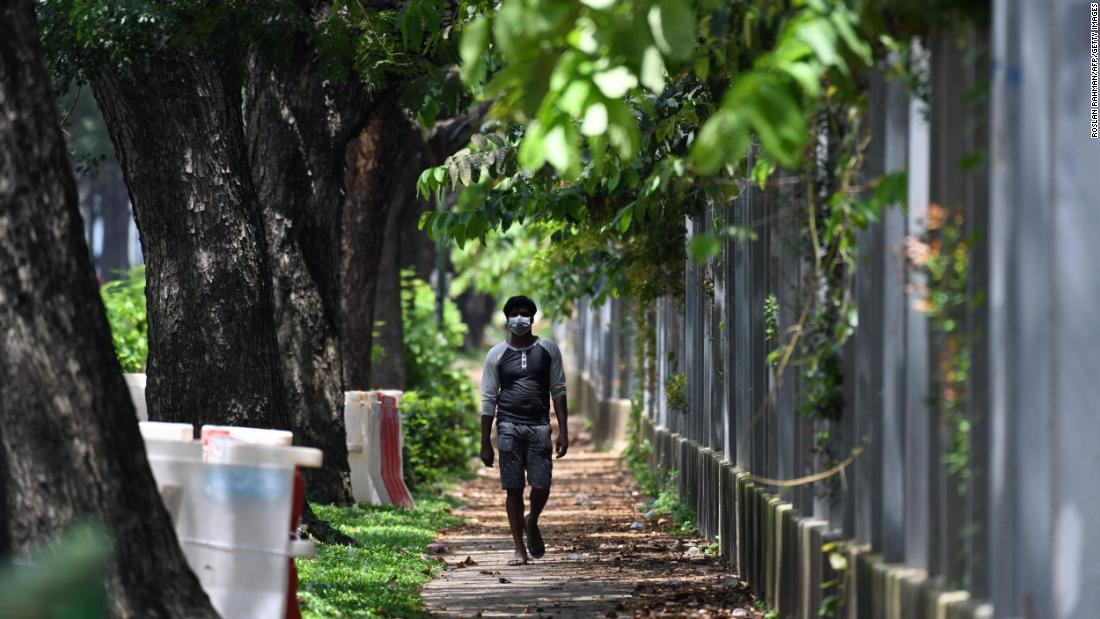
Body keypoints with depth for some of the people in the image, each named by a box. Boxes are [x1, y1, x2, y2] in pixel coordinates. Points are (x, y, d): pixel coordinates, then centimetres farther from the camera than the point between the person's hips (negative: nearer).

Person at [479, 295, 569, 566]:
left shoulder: (548, 350, 7)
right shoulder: (497, 355, 5)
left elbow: (558, 391, 7)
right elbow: (488, 400, 5)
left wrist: (563, 431, -1)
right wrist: (485, 442, 2)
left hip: (539, 426, 0)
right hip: (509, 426, 0)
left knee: (541, 486, -6)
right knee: (513, 488, -1)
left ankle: (532, 523, 26)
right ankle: (520, 548, 6)